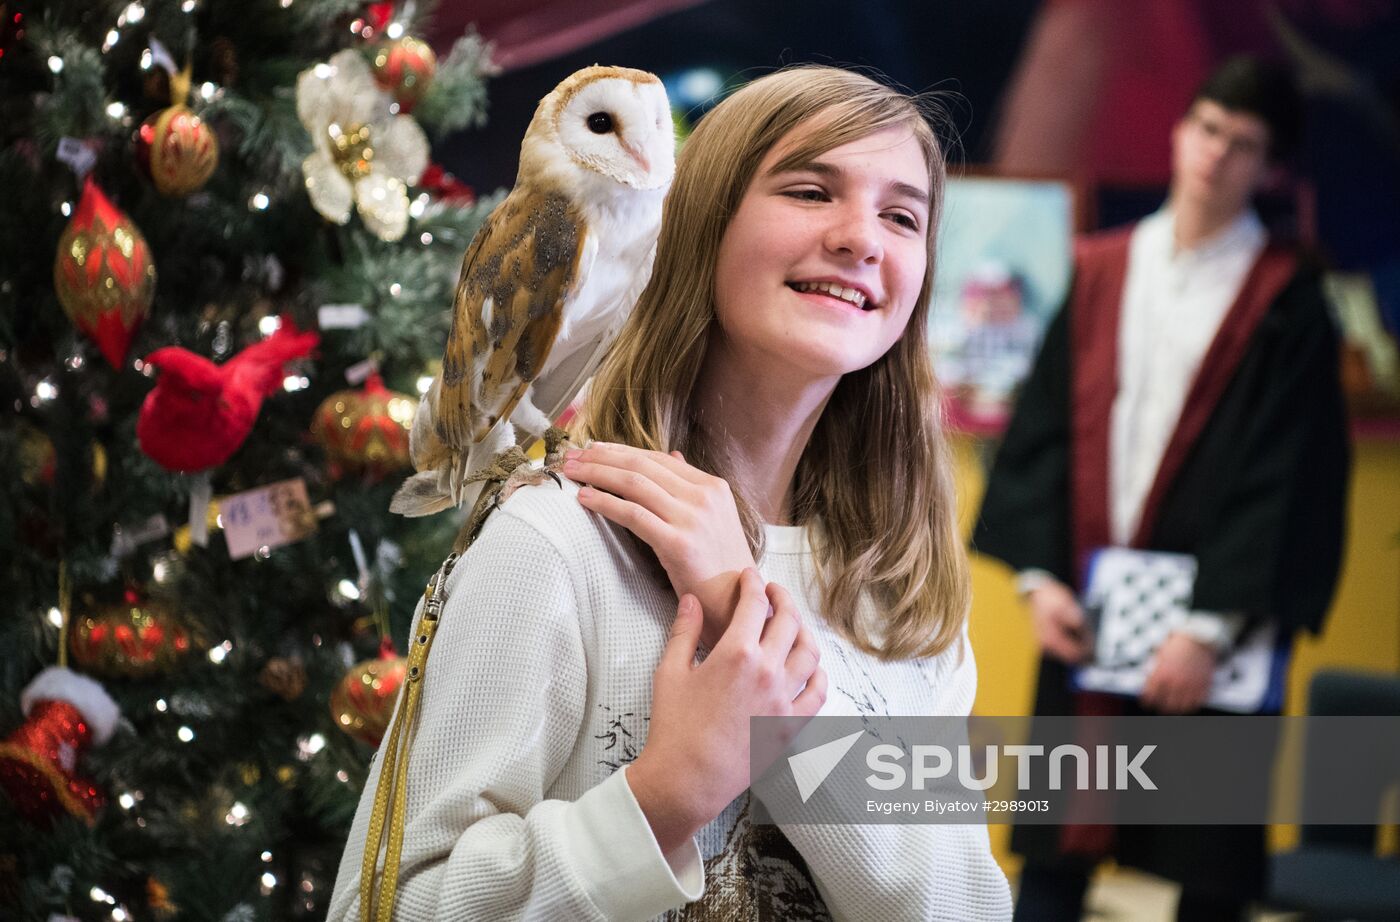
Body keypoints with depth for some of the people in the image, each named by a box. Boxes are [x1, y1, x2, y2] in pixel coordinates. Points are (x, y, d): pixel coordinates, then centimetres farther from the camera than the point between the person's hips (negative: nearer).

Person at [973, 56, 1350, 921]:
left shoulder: (1285, 301, -4)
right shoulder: (1102, 271, 8)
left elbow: (1282, 477, -9)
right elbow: (1044, 428, 7)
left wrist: (1212, 627, -16)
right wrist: (1040, 575, -4)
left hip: (1209, 618, -3)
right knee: (1055, 851, 6)